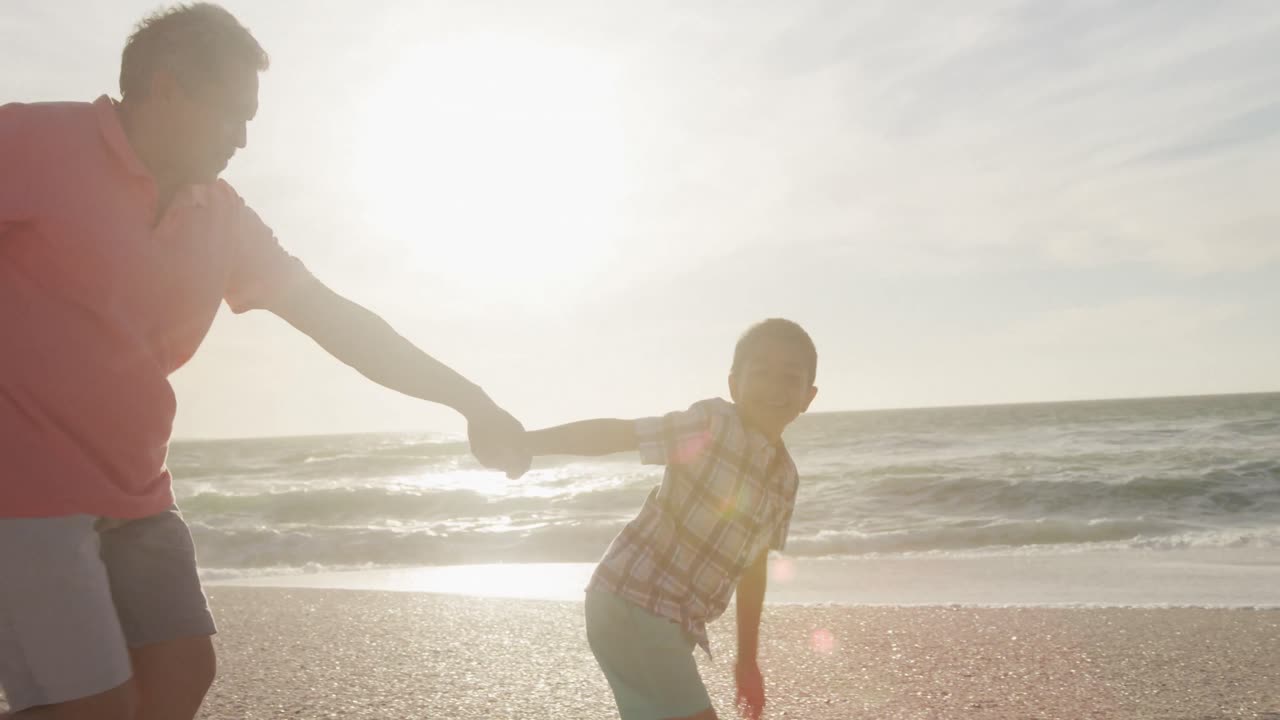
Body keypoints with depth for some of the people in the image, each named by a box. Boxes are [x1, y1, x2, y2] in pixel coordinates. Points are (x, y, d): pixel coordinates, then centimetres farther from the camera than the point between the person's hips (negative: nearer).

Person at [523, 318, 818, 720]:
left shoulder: (785, 478, 7)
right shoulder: (712, 425, -16)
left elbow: (753, 567, 16)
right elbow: (611, 434, -18)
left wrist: (747, 659, 20)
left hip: (678, 622, 8)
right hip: (629, 603, -8)